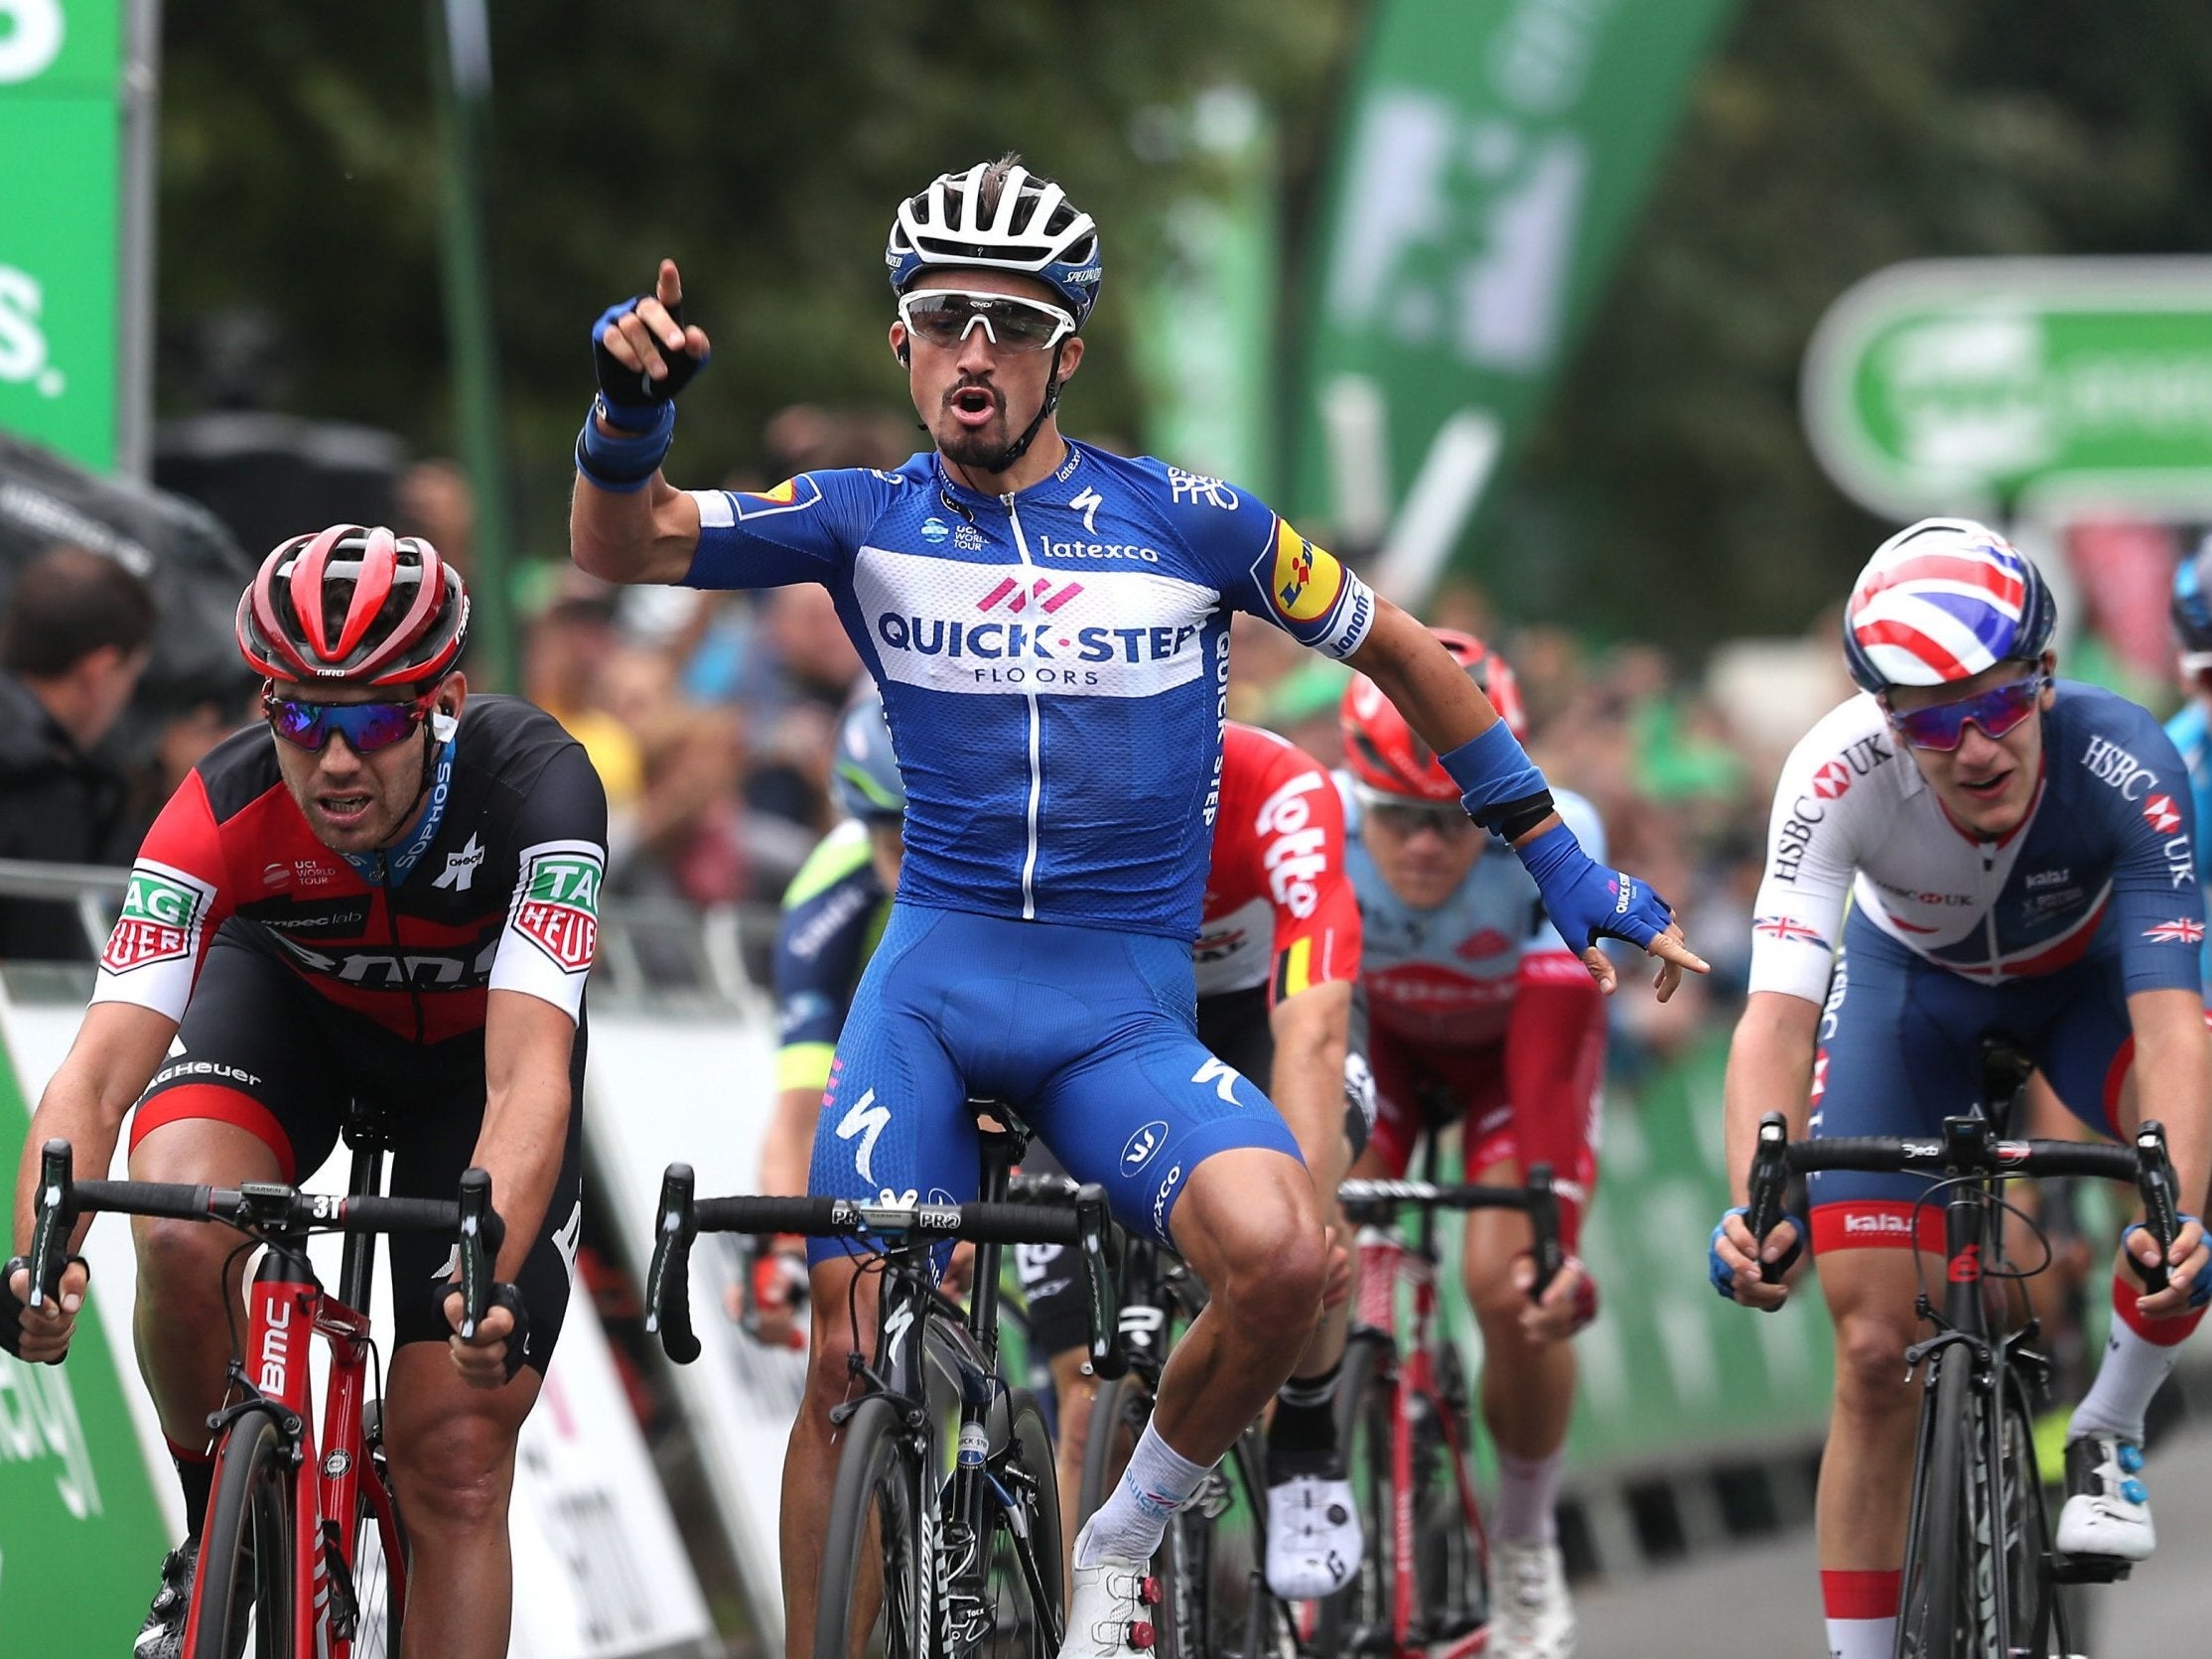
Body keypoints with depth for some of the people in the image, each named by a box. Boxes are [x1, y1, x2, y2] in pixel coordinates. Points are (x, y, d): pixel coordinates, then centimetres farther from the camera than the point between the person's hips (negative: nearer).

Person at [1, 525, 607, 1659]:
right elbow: (97, 1072, -41)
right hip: (288, 1001, 1)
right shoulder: (225, 812, -33)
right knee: (182, 1240, -31)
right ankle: (217, 1542, -5)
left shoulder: (534, 787, -37)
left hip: (475, 1043, -1)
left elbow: (528, 1080, -46)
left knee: (455, 1454, -9)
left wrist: (491, 1276, -64)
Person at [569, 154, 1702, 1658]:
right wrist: (631, 405, -27)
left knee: (1282, 1255, -27)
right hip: (932, 982, 1)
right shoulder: (869, 520, 3)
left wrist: (1564, 863, 13)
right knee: (849, 1359, -8)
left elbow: (1402, 652, 12)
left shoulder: (1185, 521, 1)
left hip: (1125, 1008, -1)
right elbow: (620, 546, -6)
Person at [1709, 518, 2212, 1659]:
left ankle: (2106, 1432, -8)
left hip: (2084, 971, 0)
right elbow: (1777, 1015, -42)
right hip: (1913, 981, 0)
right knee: (1876, 1351, -8)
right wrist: (1754, 1209, -59)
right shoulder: (1841, 775, -36)